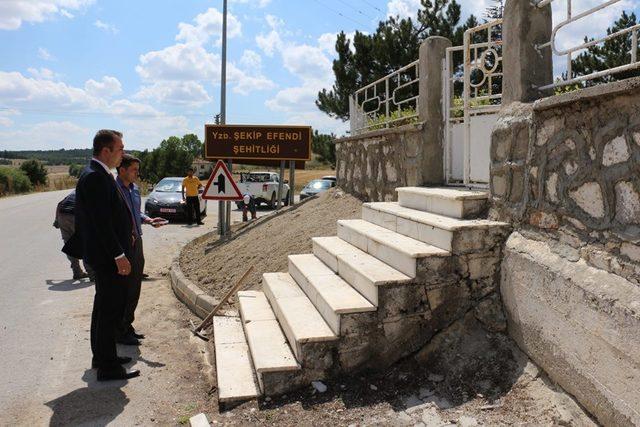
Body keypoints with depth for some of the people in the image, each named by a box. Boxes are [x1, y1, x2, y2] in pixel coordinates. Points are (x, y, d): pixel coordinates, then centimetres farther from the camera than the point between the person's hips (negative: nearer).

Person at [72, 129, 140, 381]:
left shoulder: (99, 175, 12)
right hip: (108, 257, -11)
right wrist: (119, 255, -21)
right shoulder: (95, 177, -19)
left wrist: (129, 233, 17)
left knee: (104, 308, 20)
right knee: (110, 310, -2)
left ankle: (102, 356, 34)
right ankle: (107, 367, 9)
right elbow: (101, 221, -23)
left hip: (107, 256, 11)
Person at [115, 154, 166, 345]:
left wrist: (149, 220, 4)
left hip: (136, 243, 8)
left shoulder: (135, 189, 12)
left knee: (134, 288, 15)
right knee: (124, 290, -1)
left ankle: (127, 327, 28)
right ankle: (120, 332, 11)